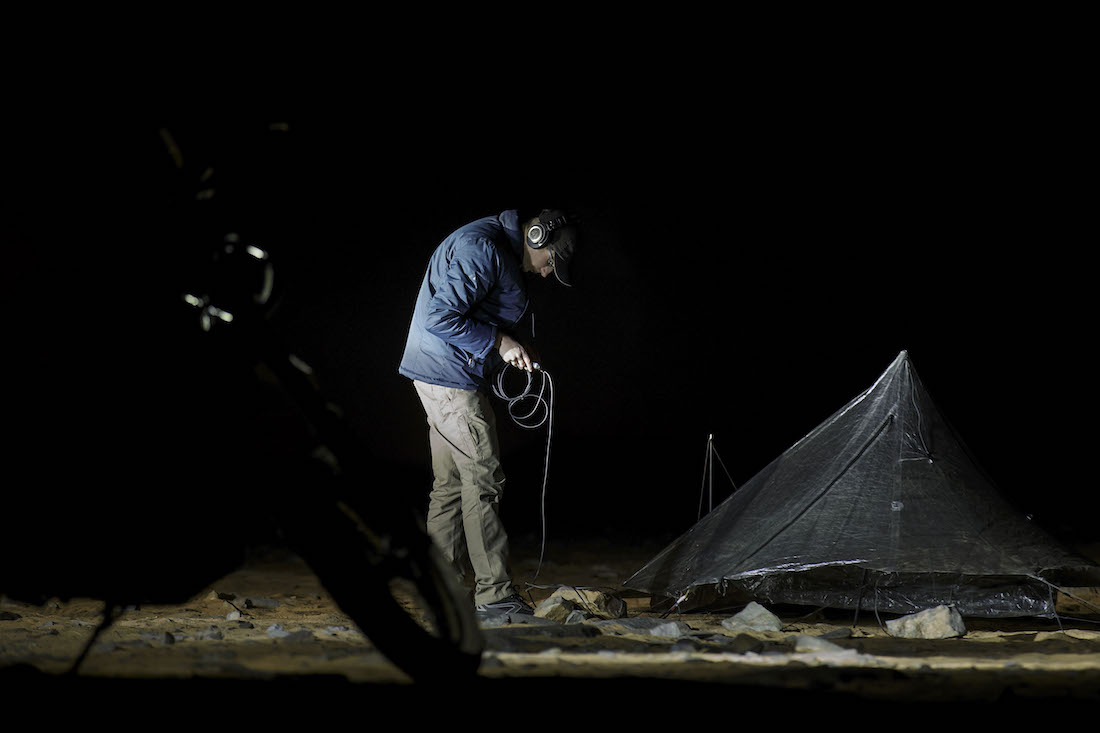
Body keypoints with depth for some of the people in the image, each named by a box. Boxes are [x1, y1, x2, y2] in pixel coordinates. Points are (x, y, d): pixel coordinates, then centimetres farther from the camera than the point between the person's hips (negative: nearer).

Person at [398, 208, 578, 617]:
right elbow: (441, 317, -23)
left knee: (450, 483, 10)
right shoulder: (479, 249, -18)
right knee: (483, 479, -10)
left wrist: (519, 349, 8)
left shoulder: (501, 250, 16)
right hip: (450, 376, -11)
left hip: (444, 376, 11)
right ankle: (494, 595, -9)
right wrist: (498, 342, -17)